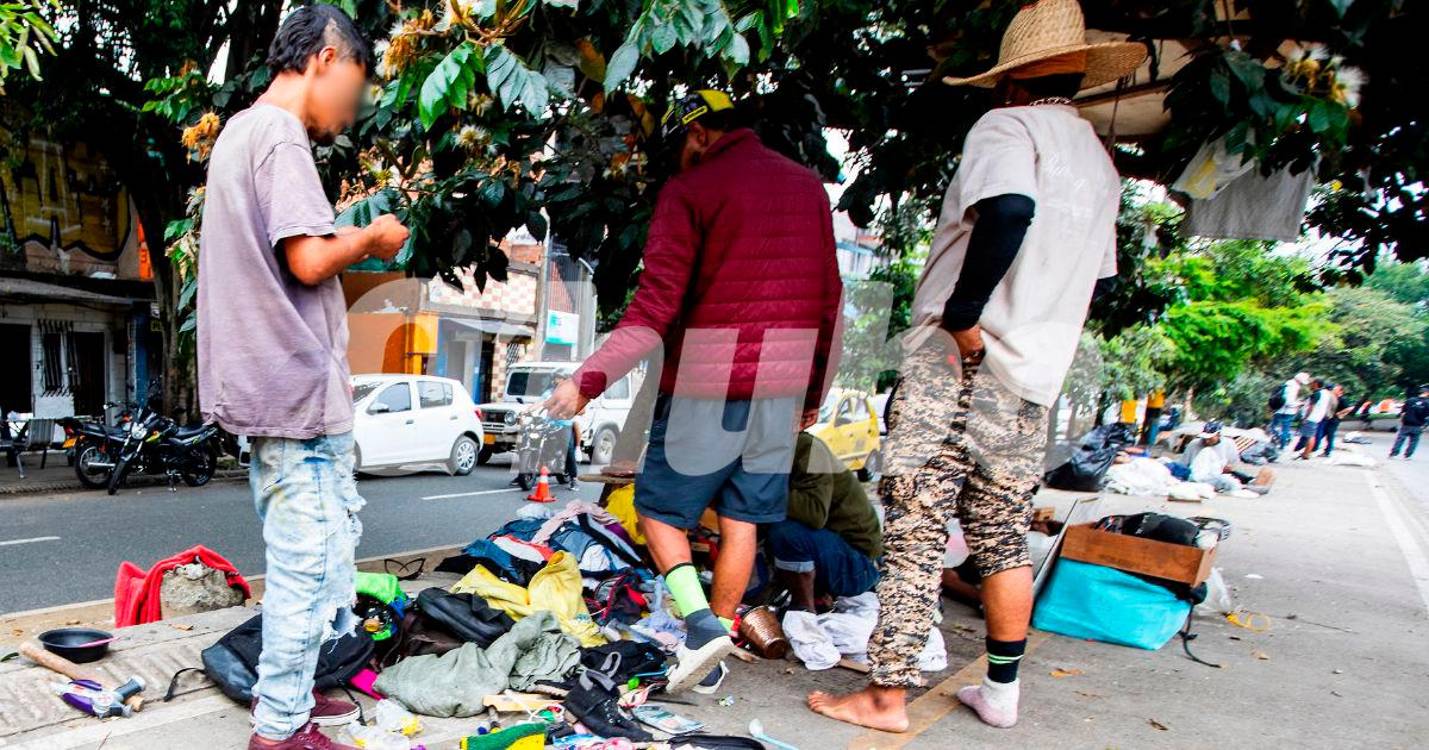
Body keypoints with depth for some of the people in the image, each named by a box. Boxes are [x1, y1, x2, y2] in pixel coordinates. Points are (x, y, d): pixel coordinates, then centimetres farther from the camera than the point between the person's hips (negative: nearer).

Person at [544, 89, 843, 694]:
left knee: (659, 507, 11)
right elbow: (829, 300, 13)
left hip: (706, 384, -5)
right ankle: (713, 659, 22)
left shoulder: (690, 189, -6)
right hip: (782, 387, 6)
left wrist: (587, 380, -13)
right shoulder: (810, 186, 12)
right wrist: (815, 392, 20)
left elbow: (656, 305, -16)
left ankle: (700, 621, -5)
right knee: (742, 520, 12)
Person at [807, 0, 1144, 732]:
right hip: (1033, 378, 8)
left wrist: (961, 314, -21)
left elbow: (1009, 209, -27)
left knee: (914, 533, -2)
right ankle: (1001, 691, 26)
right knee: (1004, 539, 16)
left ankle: (885, 695, 5)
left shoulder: (1007, 126, -5)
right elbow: (1096, 278, 24)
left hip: (957, 365, -7)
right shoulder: (1101, 163, 19)